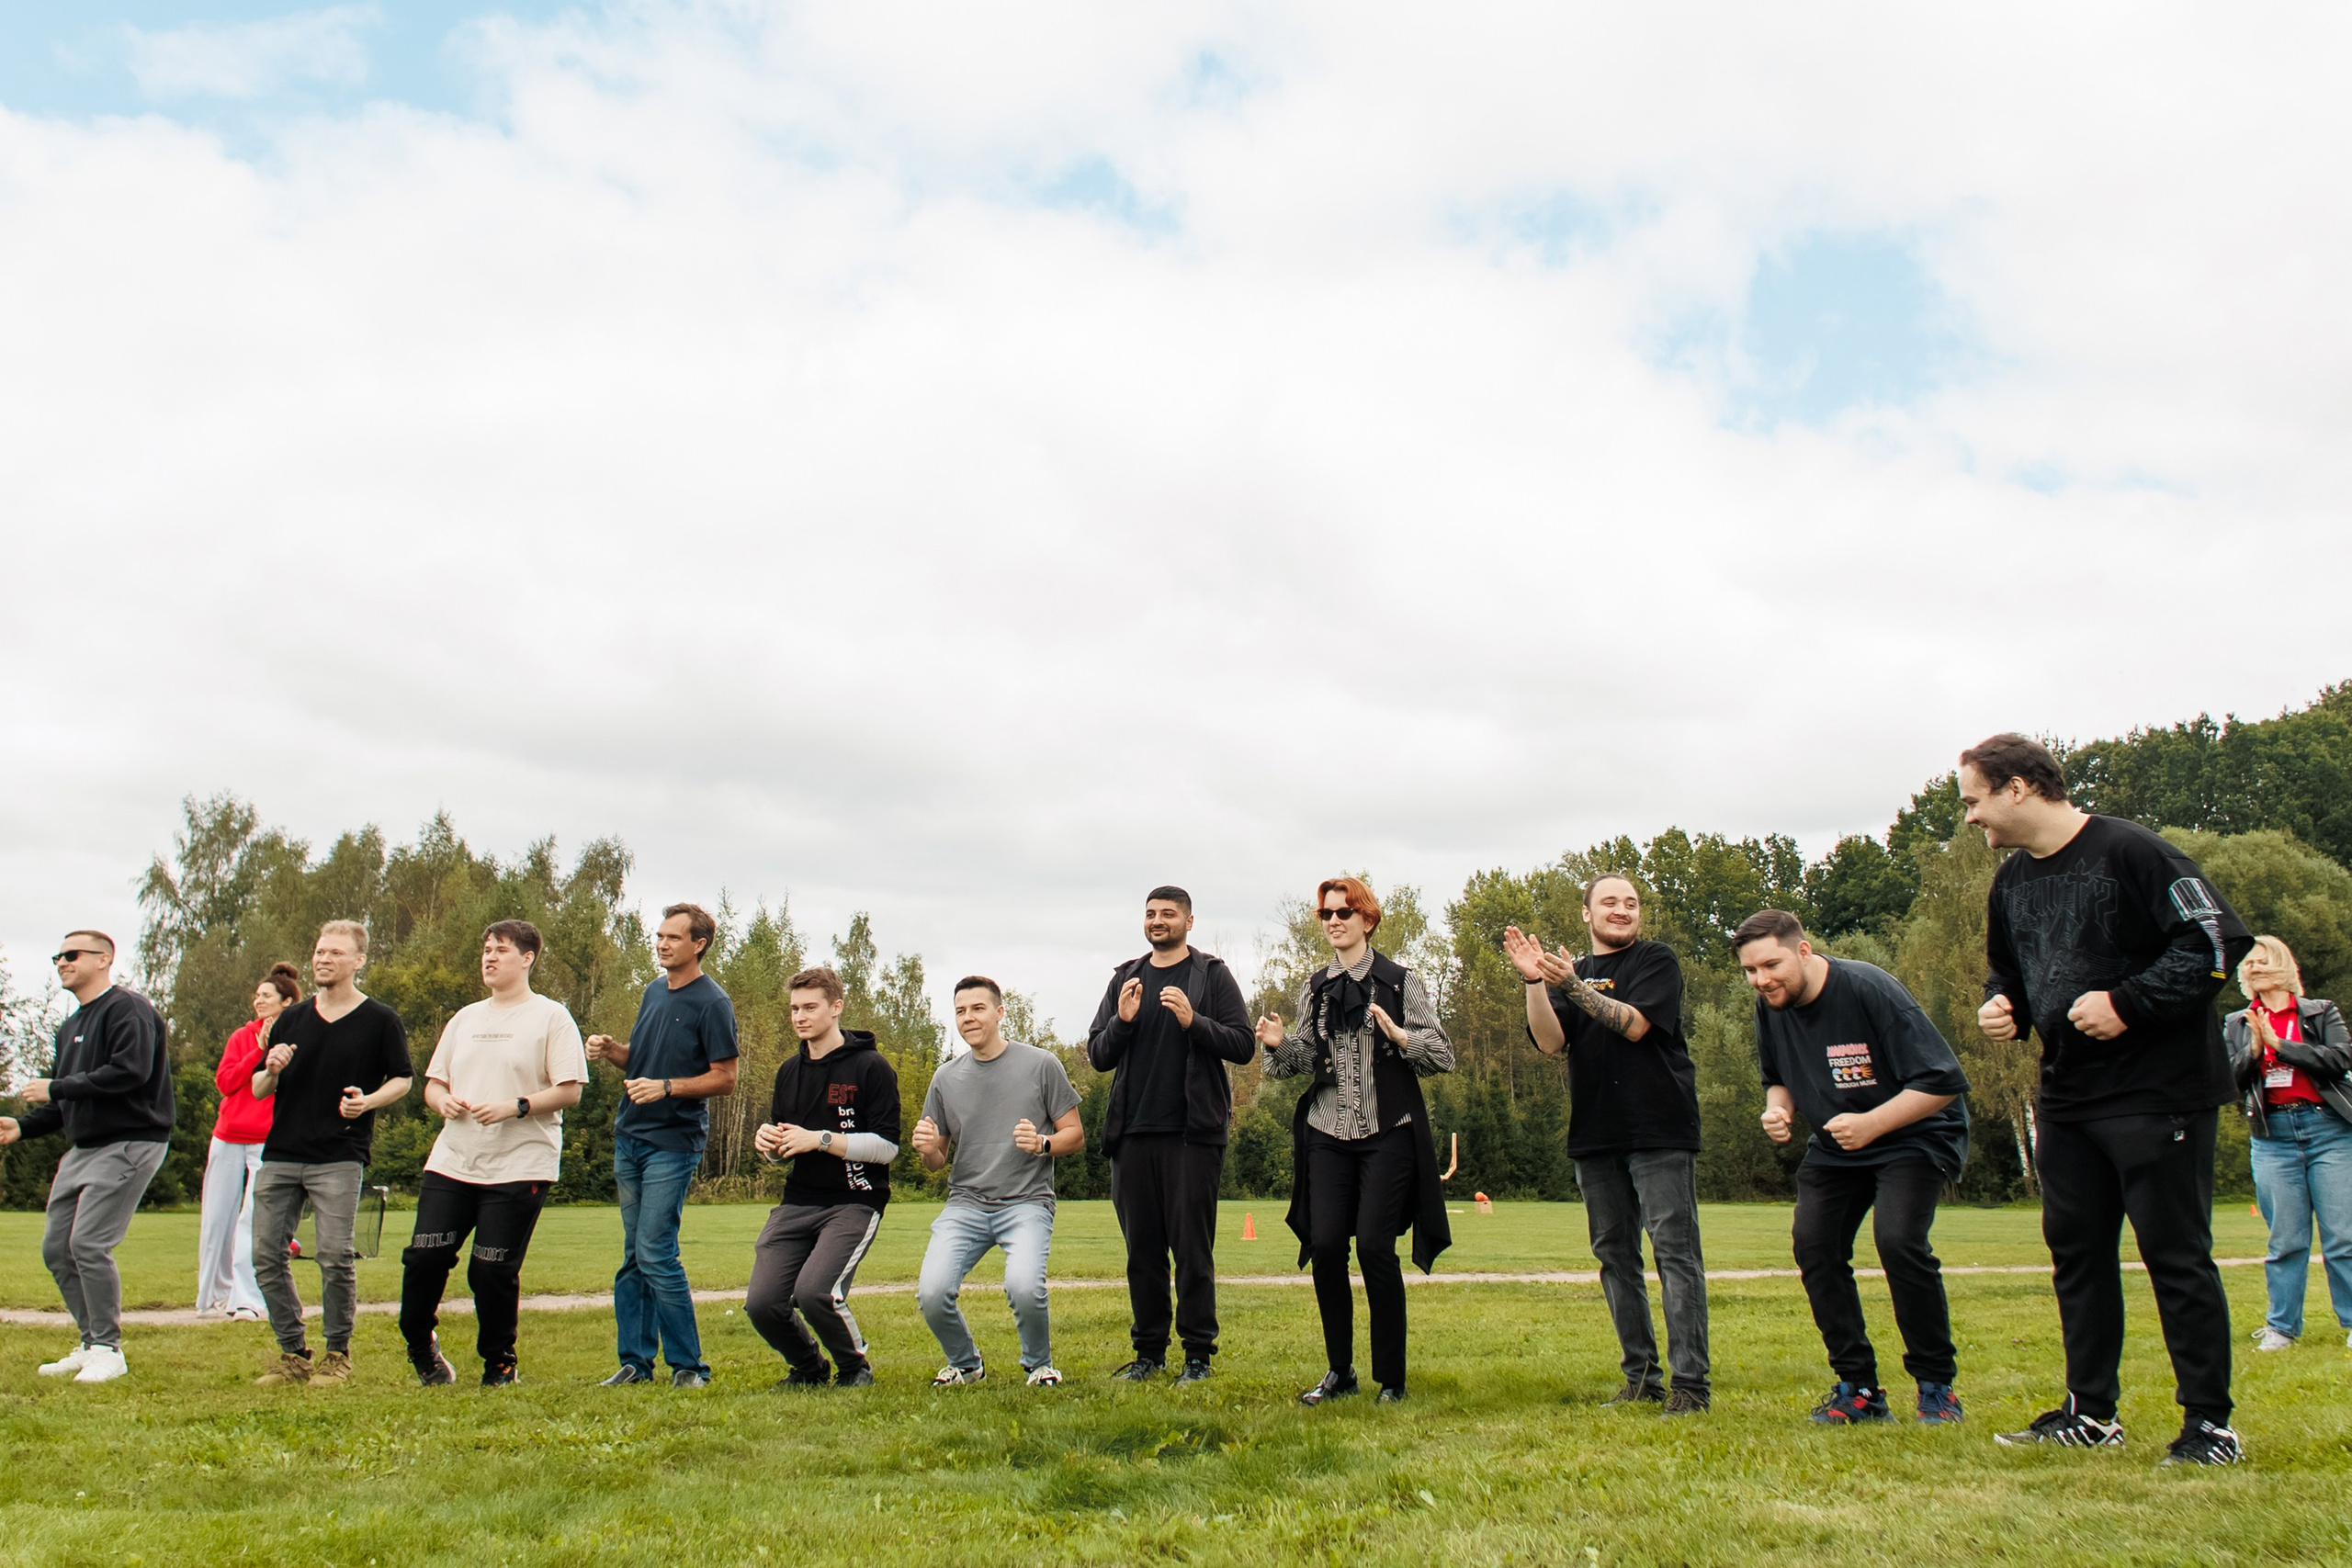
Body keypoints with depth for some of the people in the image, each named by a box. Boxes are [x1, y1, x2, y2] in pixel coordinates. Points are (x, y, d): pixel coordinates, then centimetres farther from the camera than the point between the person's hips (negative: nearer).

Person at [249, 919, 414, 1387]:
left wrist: (368, 1101, -13)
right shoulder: (291, 1019, 13)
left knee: (336, 1257, -9)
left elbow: (403, 1079, 7)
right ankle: (293, 1354, 16)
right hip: (280, 1154, 5)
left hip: (339, 1157, -4)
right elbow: (257, 1090, 15)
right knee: (267, 1256, 2)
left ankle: (338, 1355, 8)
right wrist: (272, 1071, -8)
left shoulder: (380, 1021, 2)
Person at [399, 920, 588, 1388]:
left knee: (493, 1270, -4)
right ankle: (420, 1345, 25)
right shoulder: (465, 1019, 18)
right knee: (423, 1257, -1)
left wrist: (514, 1107, -19)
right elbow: (433, 1083, 20)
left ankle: (500, 1366, 15)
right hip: (451, 1161, 5)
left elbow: (569, 1091, -8)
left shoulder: (551, 1017, -1)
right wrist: (443, 1101, -3)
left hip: (520, 1167, -5)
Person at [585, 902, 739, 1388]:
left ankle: (688, 1366, -1)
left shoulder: (711, 1003, -10)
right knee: (633, 1256, 10)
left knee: (655, 1253, -10)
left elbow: (725, 1078, -11)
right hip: (630, 1137, 8)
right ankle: (636, 1361, 18)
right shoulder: (654, 992, 14)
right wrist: (610, 1050, 3)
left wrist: (667, 1087, -21)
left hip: (674, 1143, -8)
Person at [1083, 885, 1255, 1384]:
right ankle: (1148, 1350, 18)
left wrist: (1193, 1021, -17)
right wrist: (1122, 1021, -6)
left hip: (1192, 1131, -4)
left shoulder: (1212, 974, 4)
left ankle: (1198, 1353, 7)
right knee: (1142, 1246, 8)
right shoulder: (1125, 978, 15)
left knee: (1192, 1245, -2)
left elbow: (1243, 1045, -3)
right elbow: (1098, 1056, 12)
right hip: (1133, 1132, 4)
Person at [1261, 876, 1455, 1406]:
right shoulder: (1314, 987, 13)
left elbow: (1444, 1056, -2)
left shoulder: (1401, 981, 1)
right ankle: (1339, 1371, 13)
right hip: (1328, 1133, 4)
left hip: (1387, 1132, -3)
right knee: (1325, 1245, -5)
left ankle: (1391, 1379, 4)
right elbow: (1306, 1062, 13)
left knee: (1373, 1244, -12)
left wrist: (1400, 1035, -20)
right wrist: (1279, 1044, -8)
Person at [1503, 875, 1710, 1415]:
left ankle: (1691, 1383, -5)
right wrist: (1534, 982, -16)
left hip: (1659, 1130, -5)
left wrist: (1574, 986, -21)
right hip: (1596, 1135, 5)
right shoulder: (1569, 973, 15)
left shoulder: (1657, 960, 2)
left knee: (1674, 1250, -8)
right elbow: (1550, 1042, -2)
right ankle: (1640, 1376, 17)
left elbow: (1634, 1024, -13)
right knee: (1614, 1255, 9)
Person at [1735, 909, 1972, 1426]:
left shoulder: (1869, 990, -25)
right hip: (1834, 1146, 6)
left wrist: (1871, 1123, -33)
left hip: (1914, 1134, -6)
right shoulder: (1770, 1007, -5)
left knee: (1898, 1239, -25)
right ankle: (1859, 1389, 5)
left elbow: (1944, 1081, -25)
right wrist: (1778, 1109, -10)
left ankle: (1938, 1386, -6)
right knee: (1813, 1245, -8)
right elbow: (1778, 1079, 13)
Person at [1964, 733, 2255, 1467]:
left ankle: (2210, 1425, 11)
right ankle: (2090, 1412, 23)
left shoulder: (2129, 852, -15)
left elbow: (2218, 941, -19)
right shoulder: (2012, 883, 11)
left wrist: (2127, 1004, -22)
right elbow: (2007, 970, 24)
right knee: (2076, 1251, 12)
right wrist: (2001, 1006, 2)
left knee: (2176, 1255, -1)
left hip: (2157, 1092, -8)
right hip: (2066, 1097, 8)